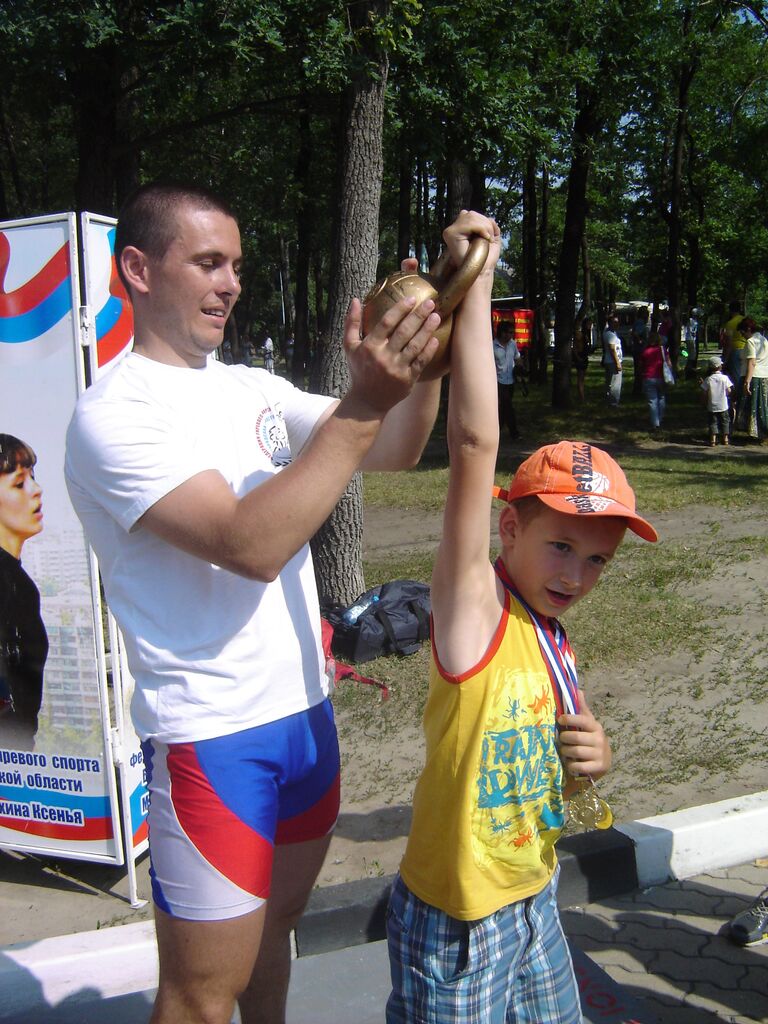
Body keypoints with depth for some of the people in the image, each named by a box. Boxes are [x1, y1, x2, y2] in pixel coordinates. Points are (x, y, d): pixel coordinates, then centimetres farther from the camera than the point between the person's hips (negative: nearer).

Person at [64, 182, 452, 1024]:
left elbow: (395, 450, 7)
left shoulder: (251, 388, 9)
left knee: (275, 923, 24)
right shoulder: (115, 413, -15)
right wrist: (361, 406, -29)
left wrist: (422, 358, -11)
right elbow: (251, 545, -27)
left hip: (306, 708, 7)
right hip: (212, 734, -7)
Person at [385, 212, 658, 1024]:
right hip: (455, 927, -7)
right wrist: (474, 286, -28)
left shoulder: (554, 643, 1)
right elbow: (474, 444, -29)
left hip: (534, 901, 7)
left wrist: (594, 756, -6)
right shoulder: (472, 607, -19)